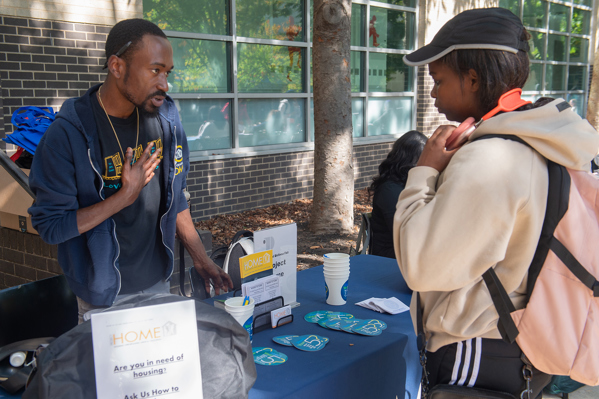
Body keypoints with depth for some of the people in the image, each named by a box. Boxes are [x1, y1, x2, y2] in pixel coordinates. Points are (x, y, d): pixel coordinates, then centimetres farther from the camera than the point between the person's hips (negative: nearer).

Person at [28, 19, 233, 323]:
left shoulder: (165, 118, -3)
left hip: (159, 282, 5)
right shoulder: (68, 134, -20)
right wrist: (126, 195, -22)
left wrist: (201, 260, 5)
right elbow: (49, 226, -18)